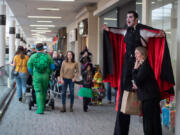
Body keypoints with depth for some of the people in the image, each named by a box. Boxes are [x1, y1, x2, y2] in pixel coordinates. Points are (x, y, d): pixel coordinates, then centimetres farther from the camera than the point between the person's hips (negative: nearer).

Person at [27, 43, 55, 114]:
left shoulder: (33, 57, -3)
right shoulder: (48, 56, 0)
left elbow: (29, 68, 2)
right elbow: (52, 67, 1)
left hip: (36, 77, -1)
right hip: (45, 77, 2)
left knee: (38, 92, 0)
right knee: (44, 91, 18)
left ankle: (40, 109, -9)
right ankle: (43, 105, 33)